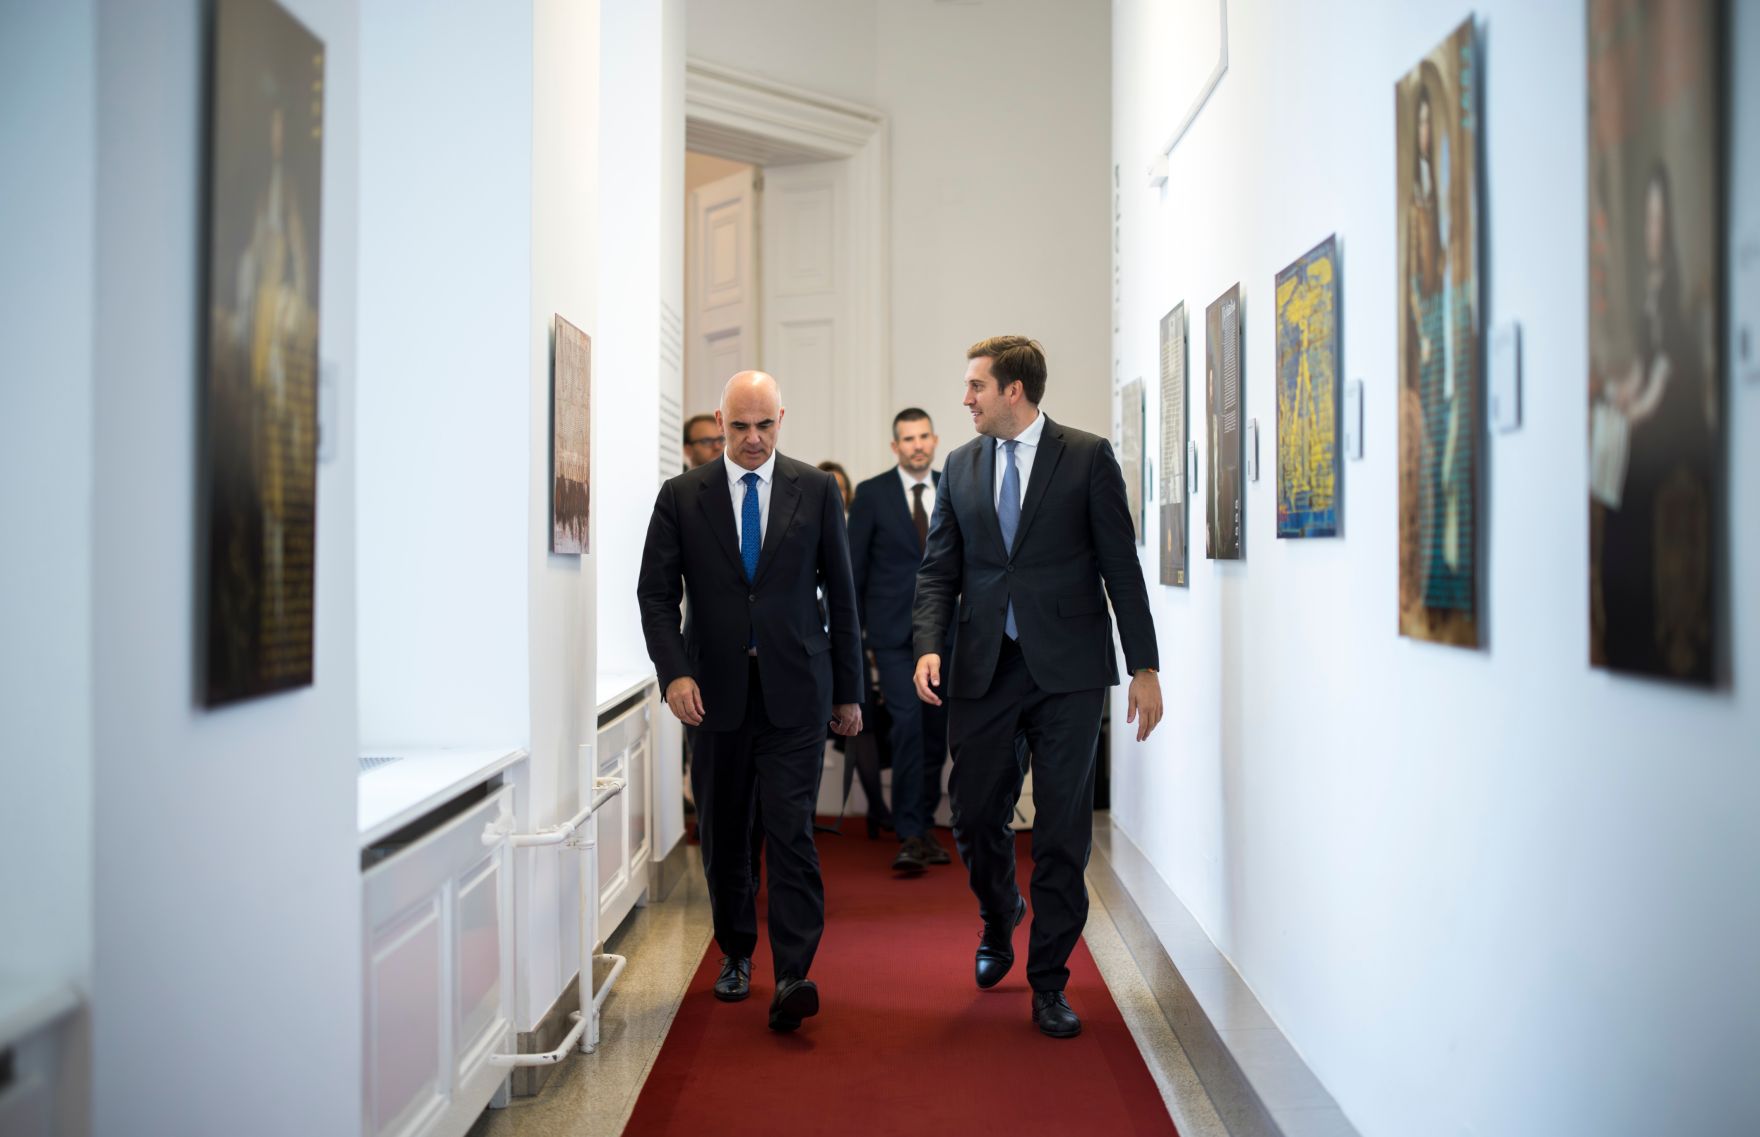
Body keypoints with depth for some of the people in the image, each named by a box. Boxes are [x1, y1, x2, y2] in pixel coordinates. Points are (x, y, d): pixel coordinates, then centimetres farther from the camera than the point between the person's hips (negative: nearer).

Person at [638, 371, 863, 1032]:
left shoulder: (816, 490, 3)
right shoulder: (681, 496, 3)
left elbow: (840, 592, 6)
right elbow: (656, 593, 1)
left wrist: (848, 689, 7)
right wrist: (675, 673, -14)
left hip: (794, 689, -1)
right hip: (716, 690, 2)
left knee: (791, 831, -10)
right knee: (723, 834, 11)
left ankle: (792, 977, -11)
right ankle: (735, 954, 29)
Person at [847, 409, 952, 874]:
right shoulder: (871, 494, 0)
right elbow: (852, 567, 1)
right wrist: (852, 634, -2)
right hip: (894, 632, -4)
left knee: (936, 731, 8)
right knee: (908, 725, -15)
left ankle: (924, 827, 20)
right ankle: (910, 837, -13)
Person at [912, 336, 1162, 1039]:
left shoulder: (1087, 457, -1)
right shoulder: (961, 466, 10)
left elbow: (1121, 567, -1)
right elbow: (938, 570, 11)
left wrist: (1144, 668, -4)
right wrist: (929, 646, -7)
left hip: (1067, 669, -3)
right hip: (984, 667, 3)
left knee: (1063, 829, 2)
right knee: (974, 817, 7)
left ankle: (1048, 982, 15)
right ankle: (999, 921, 39)